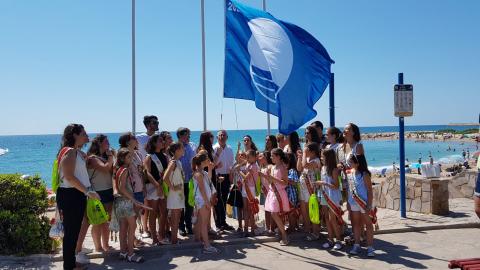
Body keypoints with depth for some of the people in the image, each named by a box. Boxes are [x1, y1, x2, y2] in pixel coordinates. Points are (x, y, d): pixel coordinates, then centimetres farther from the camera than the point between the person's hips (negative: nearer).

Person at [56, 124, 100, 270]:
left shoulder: (78, 152, 16)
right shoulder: (70, 151, -14)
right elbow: (69, 177, -23)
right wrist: (88, 192, -23)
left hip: (77, 195, 10)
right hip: (70, 195, -10)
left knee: (74, 230, 17)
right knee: (70, 231, -1)